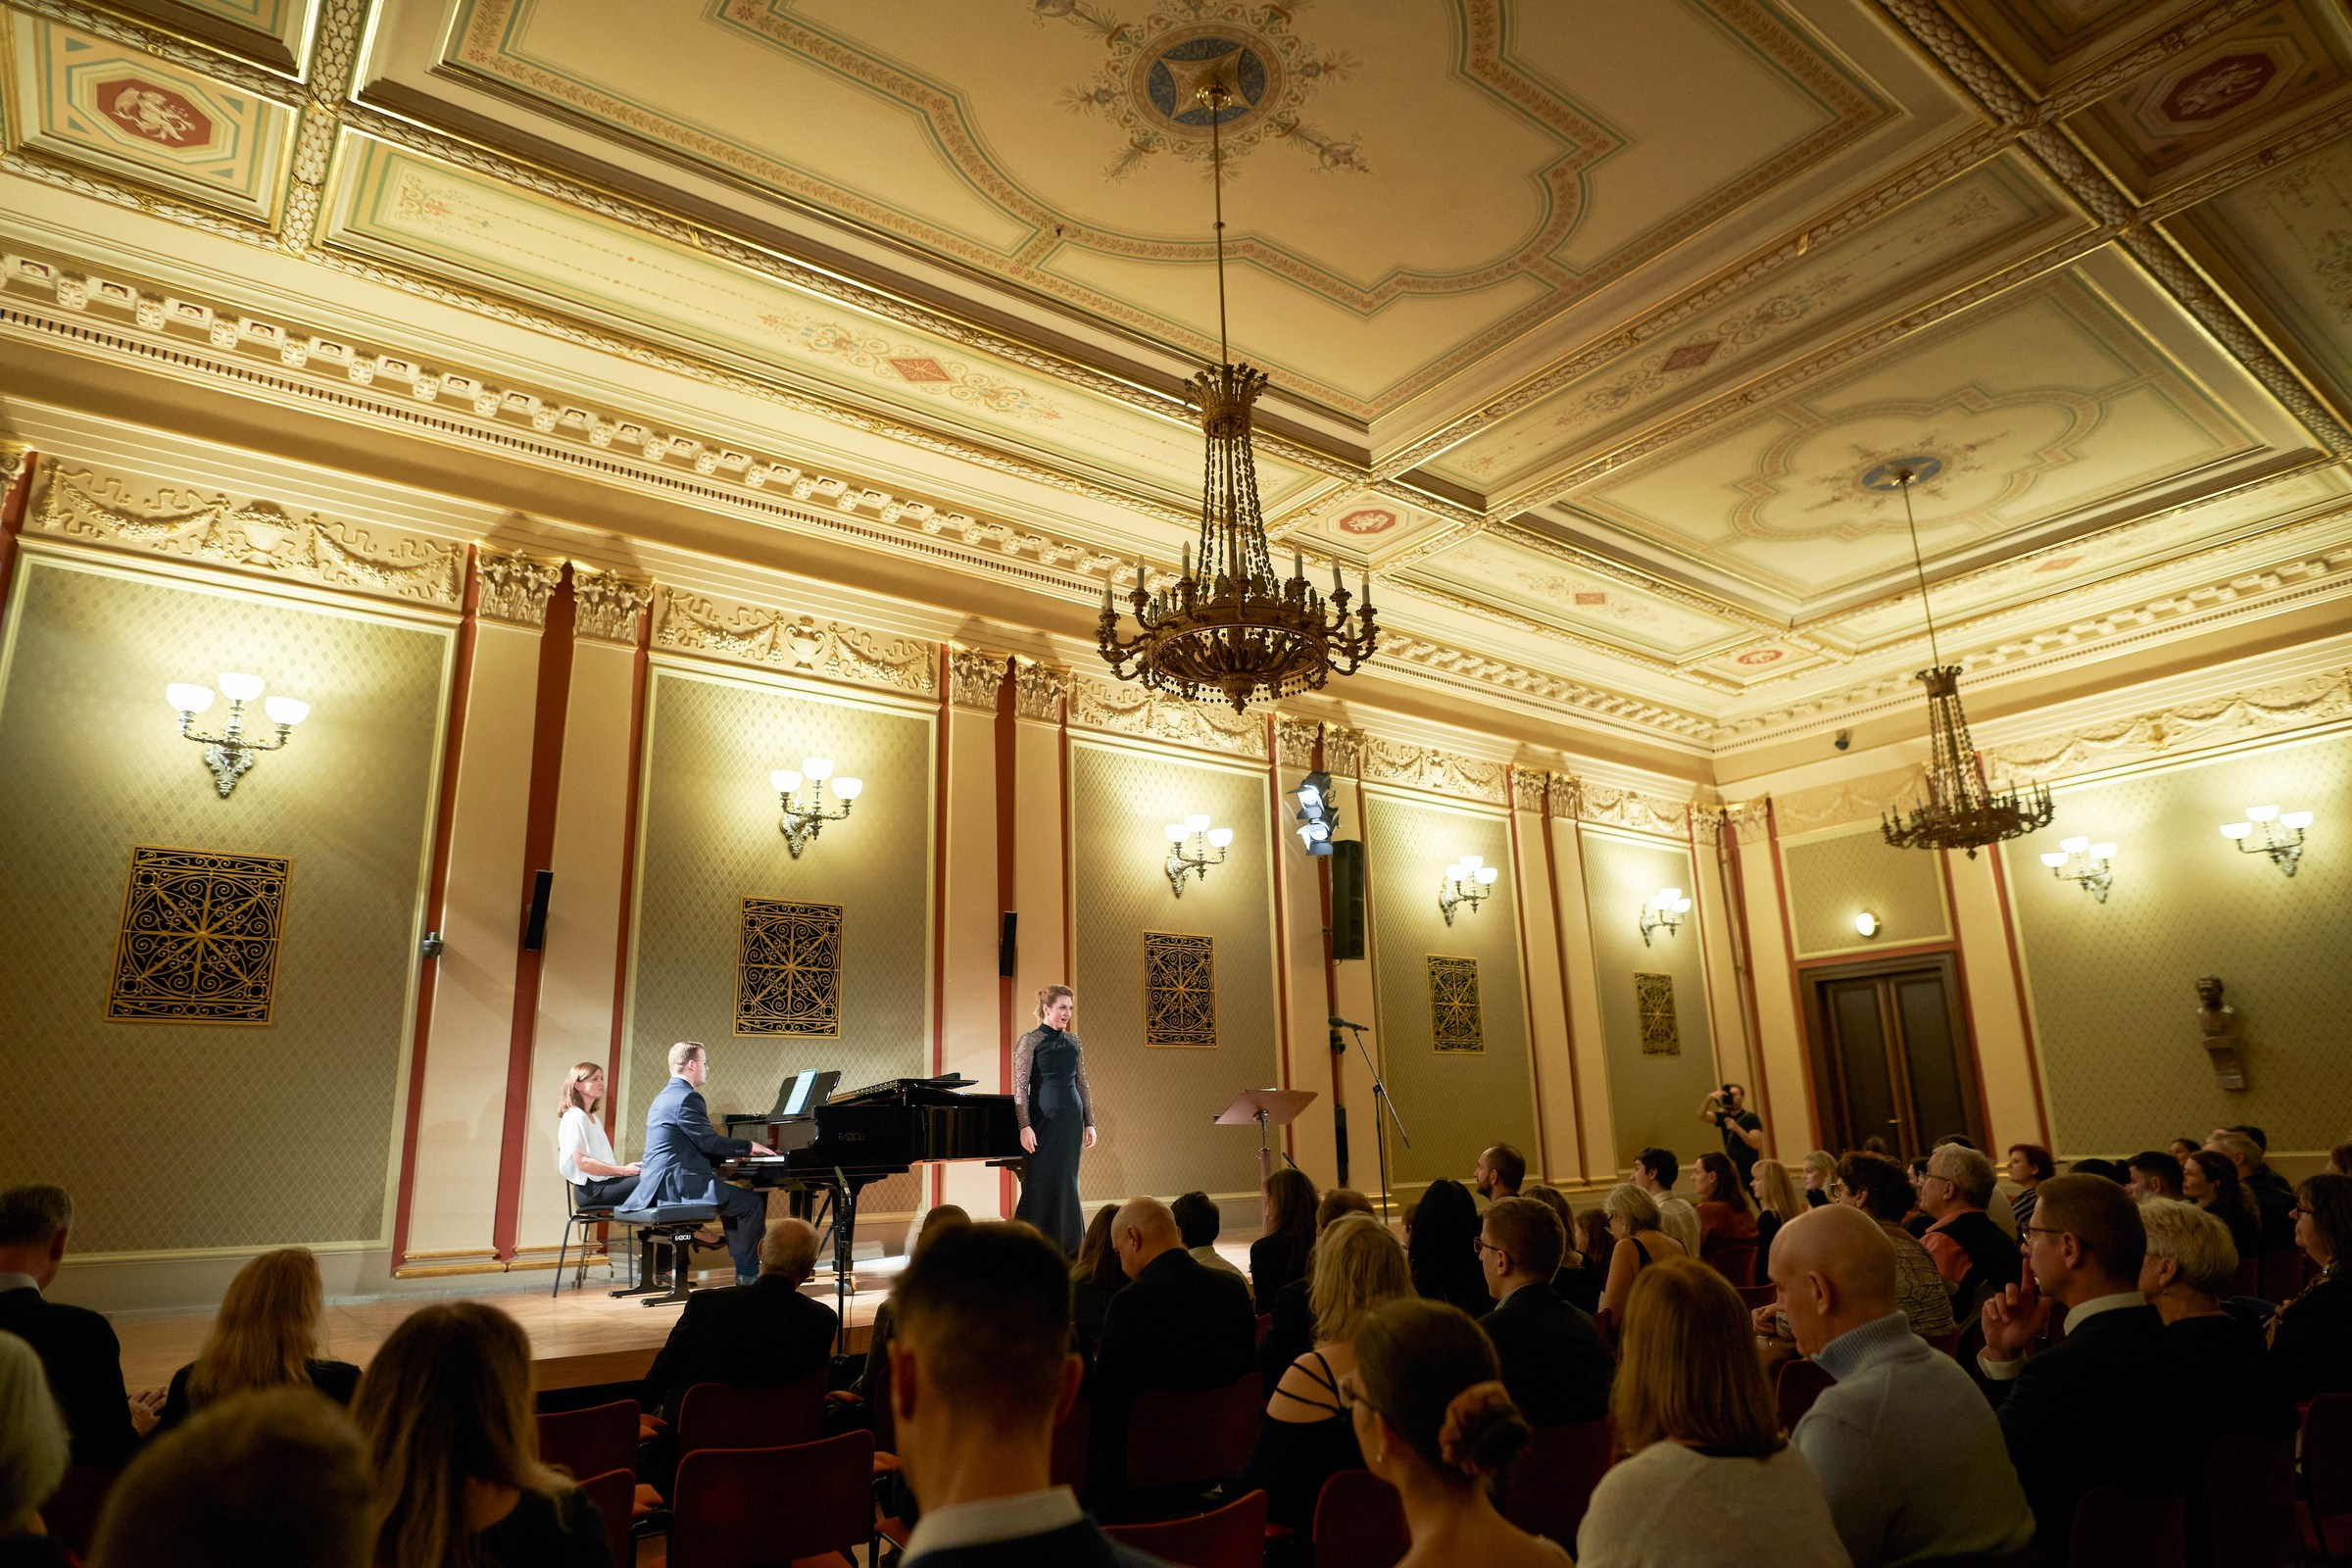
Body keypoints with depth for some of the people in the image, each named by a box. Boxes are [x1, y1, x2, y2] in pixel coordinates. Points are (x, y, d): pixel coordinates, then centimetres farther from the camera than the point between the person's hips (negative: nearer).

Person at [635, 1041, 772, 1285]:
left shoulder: (665, 1096, 19)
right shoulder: (687, 1098, -15)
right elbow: (710, 1142, -18)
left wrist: (732, 1153, 20)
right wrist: (748, 1146, -5)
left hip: (659, 1185, 11)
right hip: (678, 1184, -11)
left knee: (735, 1197, 23)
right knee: (753, 1202, -5)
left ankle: (744, 1266, 23)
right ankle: (746, 1274, 1)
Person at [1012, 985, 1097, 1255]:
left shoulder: (1073, 1042, 10)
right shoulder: (1029, 1041, -5)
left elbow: (1082, 1084, 13)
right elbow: (1020, 1087, -9)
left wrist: (1089, 1123, 8)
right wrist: (1025, 1126, -16)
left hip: (1071, 1119, 5)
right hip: (1043, 1119, -5)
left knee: (1066, 1180, 9)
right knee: (1040, 1180, -2)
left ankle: (1067, 1245, 17)